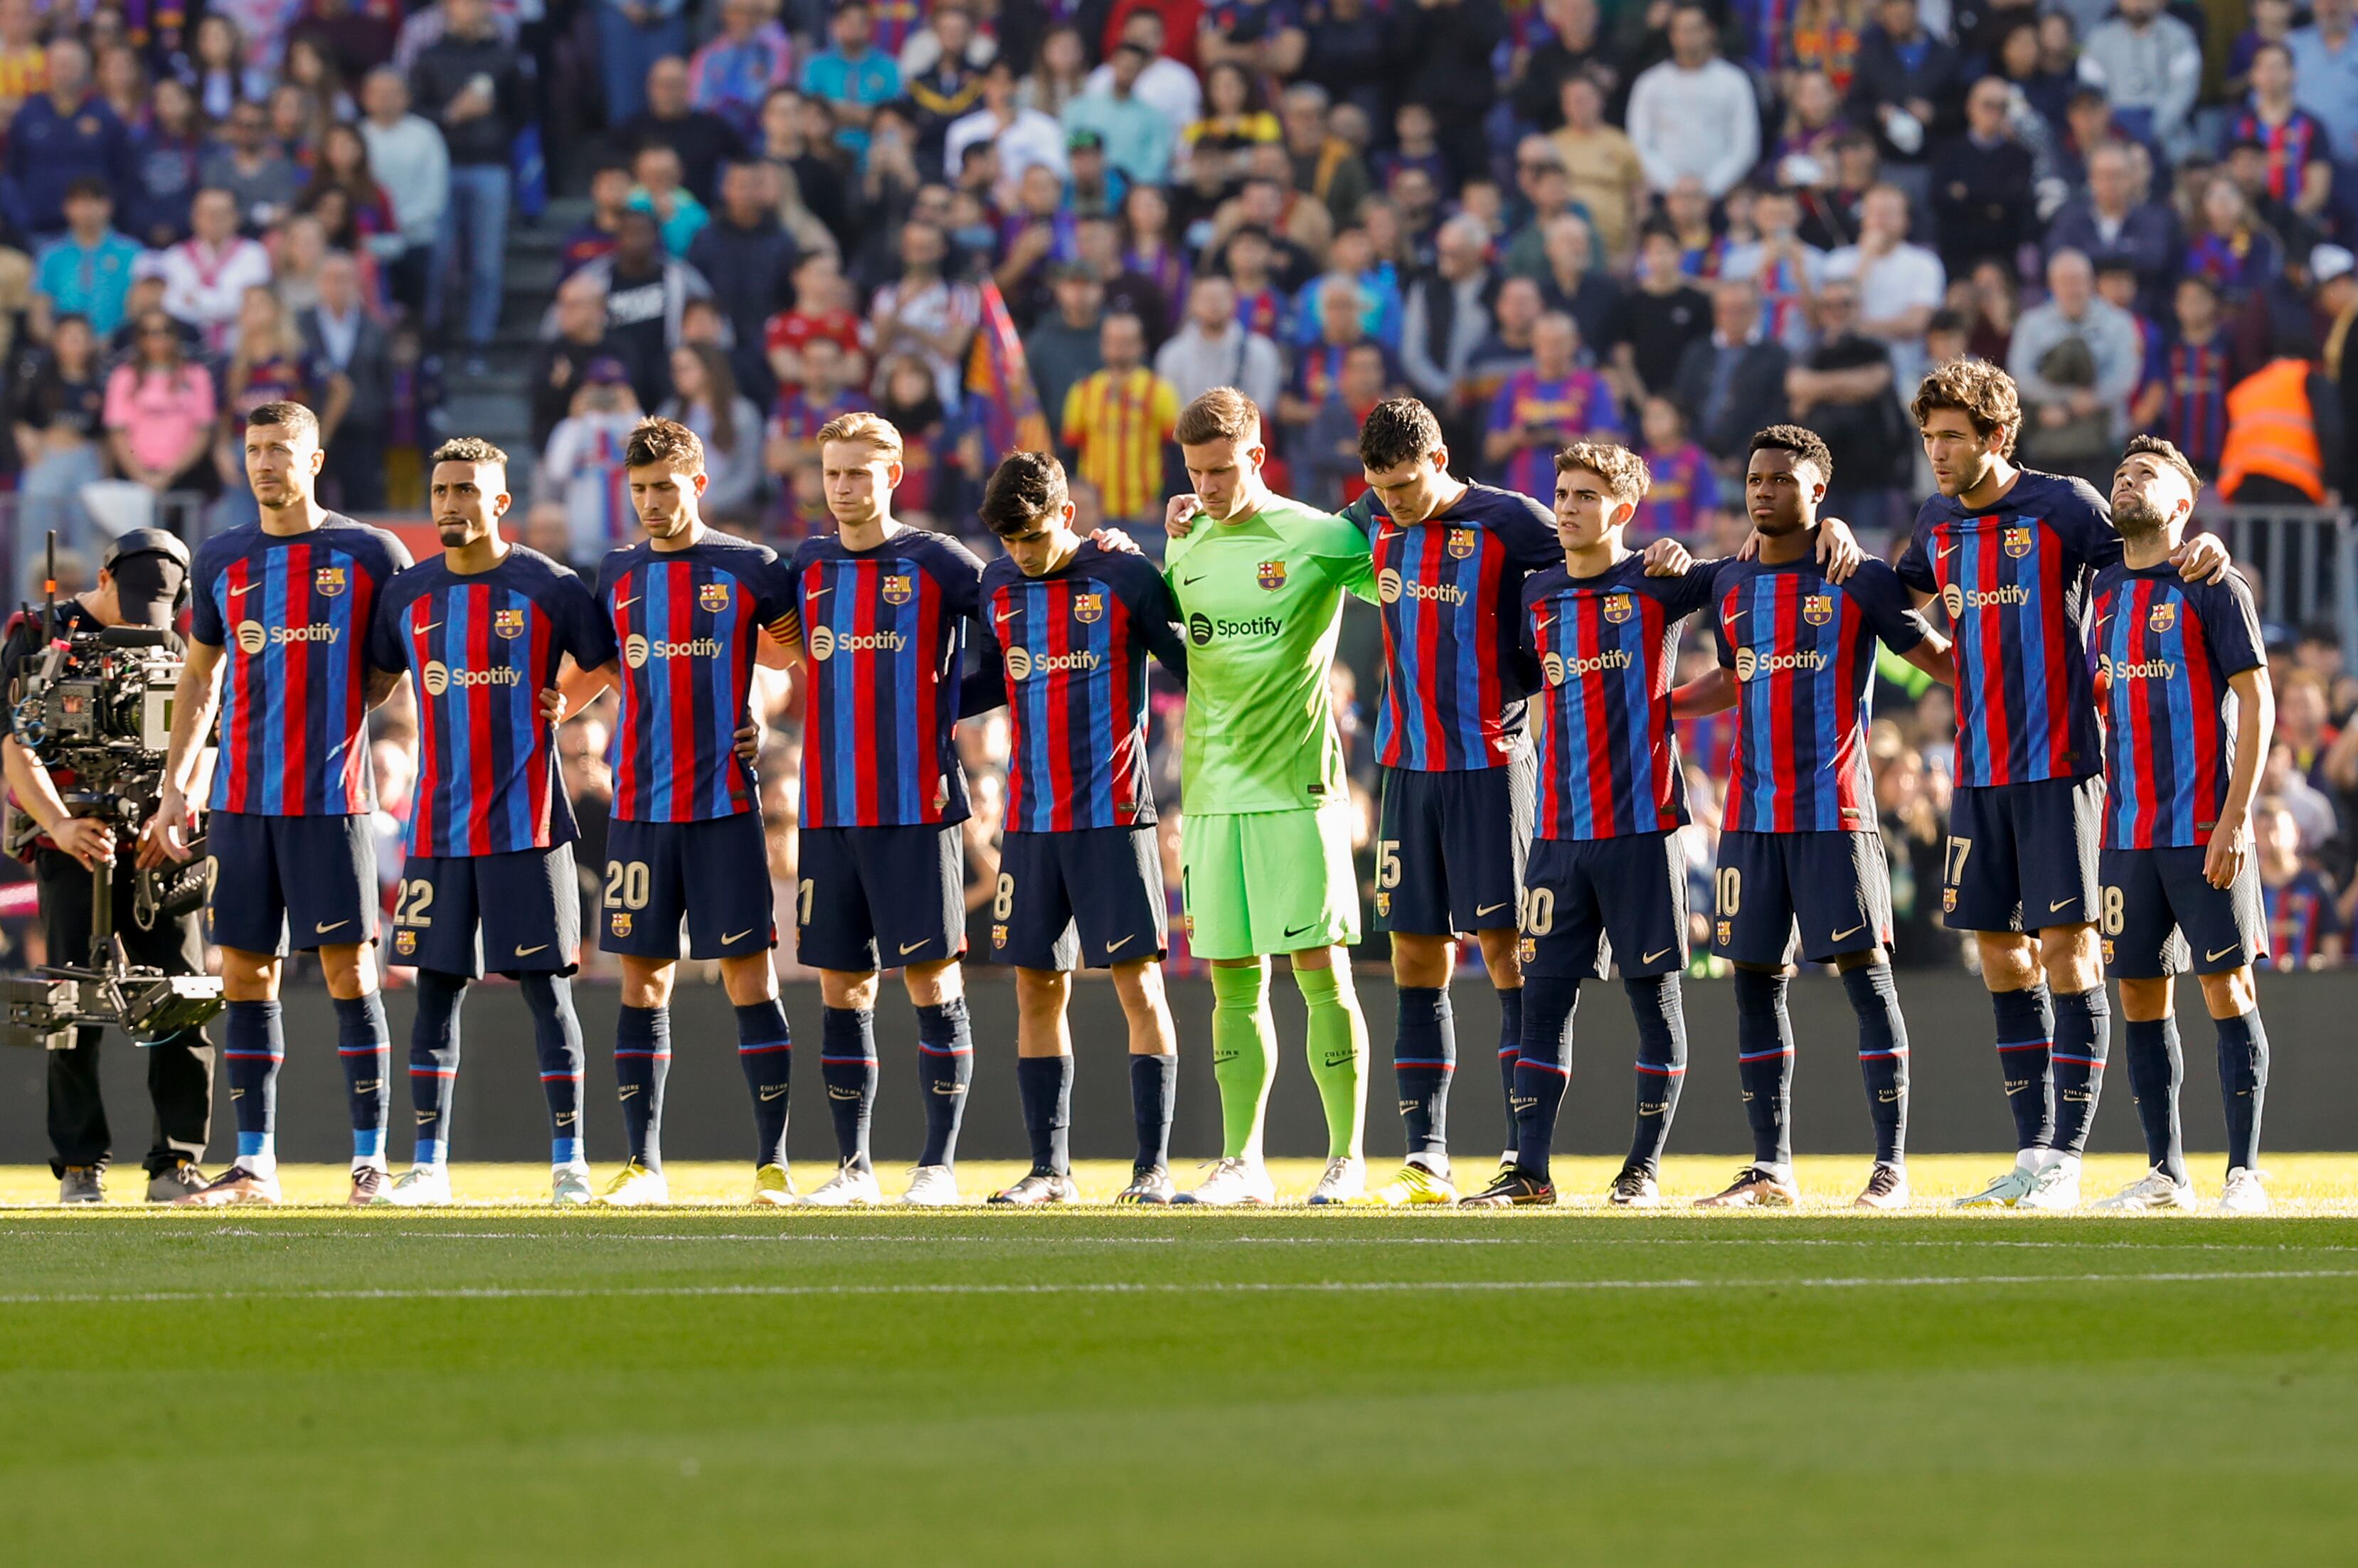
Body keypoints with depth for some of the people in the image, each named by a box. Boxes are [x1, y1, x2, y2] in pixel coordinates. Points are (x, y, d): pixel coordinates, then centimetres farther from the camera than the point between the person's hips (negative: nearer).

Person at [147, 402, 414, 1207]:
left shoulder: (369, 554, 0)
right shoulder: (222, 559, 12)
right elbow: (199, 680, 19)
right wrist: (174, 789, 14)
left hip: (332, 798, -4)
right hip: (241, 800, 4)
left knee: (349, 972, -5)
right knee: (245, 975, 3)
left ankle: (371, 1159, -1)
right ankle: (254, 1163, 8)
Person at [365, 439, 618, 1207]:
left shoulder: (549, 588, -3)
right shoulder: (407, 595, 8)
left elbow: (615, 670, 5)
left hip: (526, 826, -3)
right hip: (436, 824, 3)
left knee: (547, 989, -2)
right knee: (436, 990, 4)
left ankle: (569, 1159, 4)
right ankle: (429, 1164, 8)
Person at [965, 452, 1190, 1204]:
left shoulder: (1127, 578, -5)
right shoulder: (998, 587, 9)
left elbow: (1194, 667, 0)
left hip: (1112, 816, -5)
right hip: (1030, 821, 5)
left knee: (1138, 980, -7)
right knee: (1037, 987, 5)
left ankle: (1154, 1165, -4)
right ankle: (1050, 1168, 11)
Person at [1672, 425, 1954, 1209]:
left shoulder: (1861, 580, -4)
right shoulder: (1731, 585, 13)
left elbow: (1939, 659, 1)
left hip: (1834, 812, -6)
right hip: (1751, 814, 6)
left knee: (1865, 970, -8)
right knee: (1755, 976, 5)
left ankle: (1891, 1165, -7)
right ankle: (1771, 1168, 11)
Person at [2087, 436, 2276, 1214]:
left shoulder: (2212, 587, -4)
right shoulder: (2103, 590, 13)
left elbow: (2256, 703, -7)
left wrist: (2236, 817, -15)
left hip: (2206, 828, -6)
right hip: (2127, 829, 6)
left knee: (2227, 989, -5)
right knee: (2141, 996, 6)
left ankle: (2245, 1172, -2)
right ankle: (2164, 1172, 13)